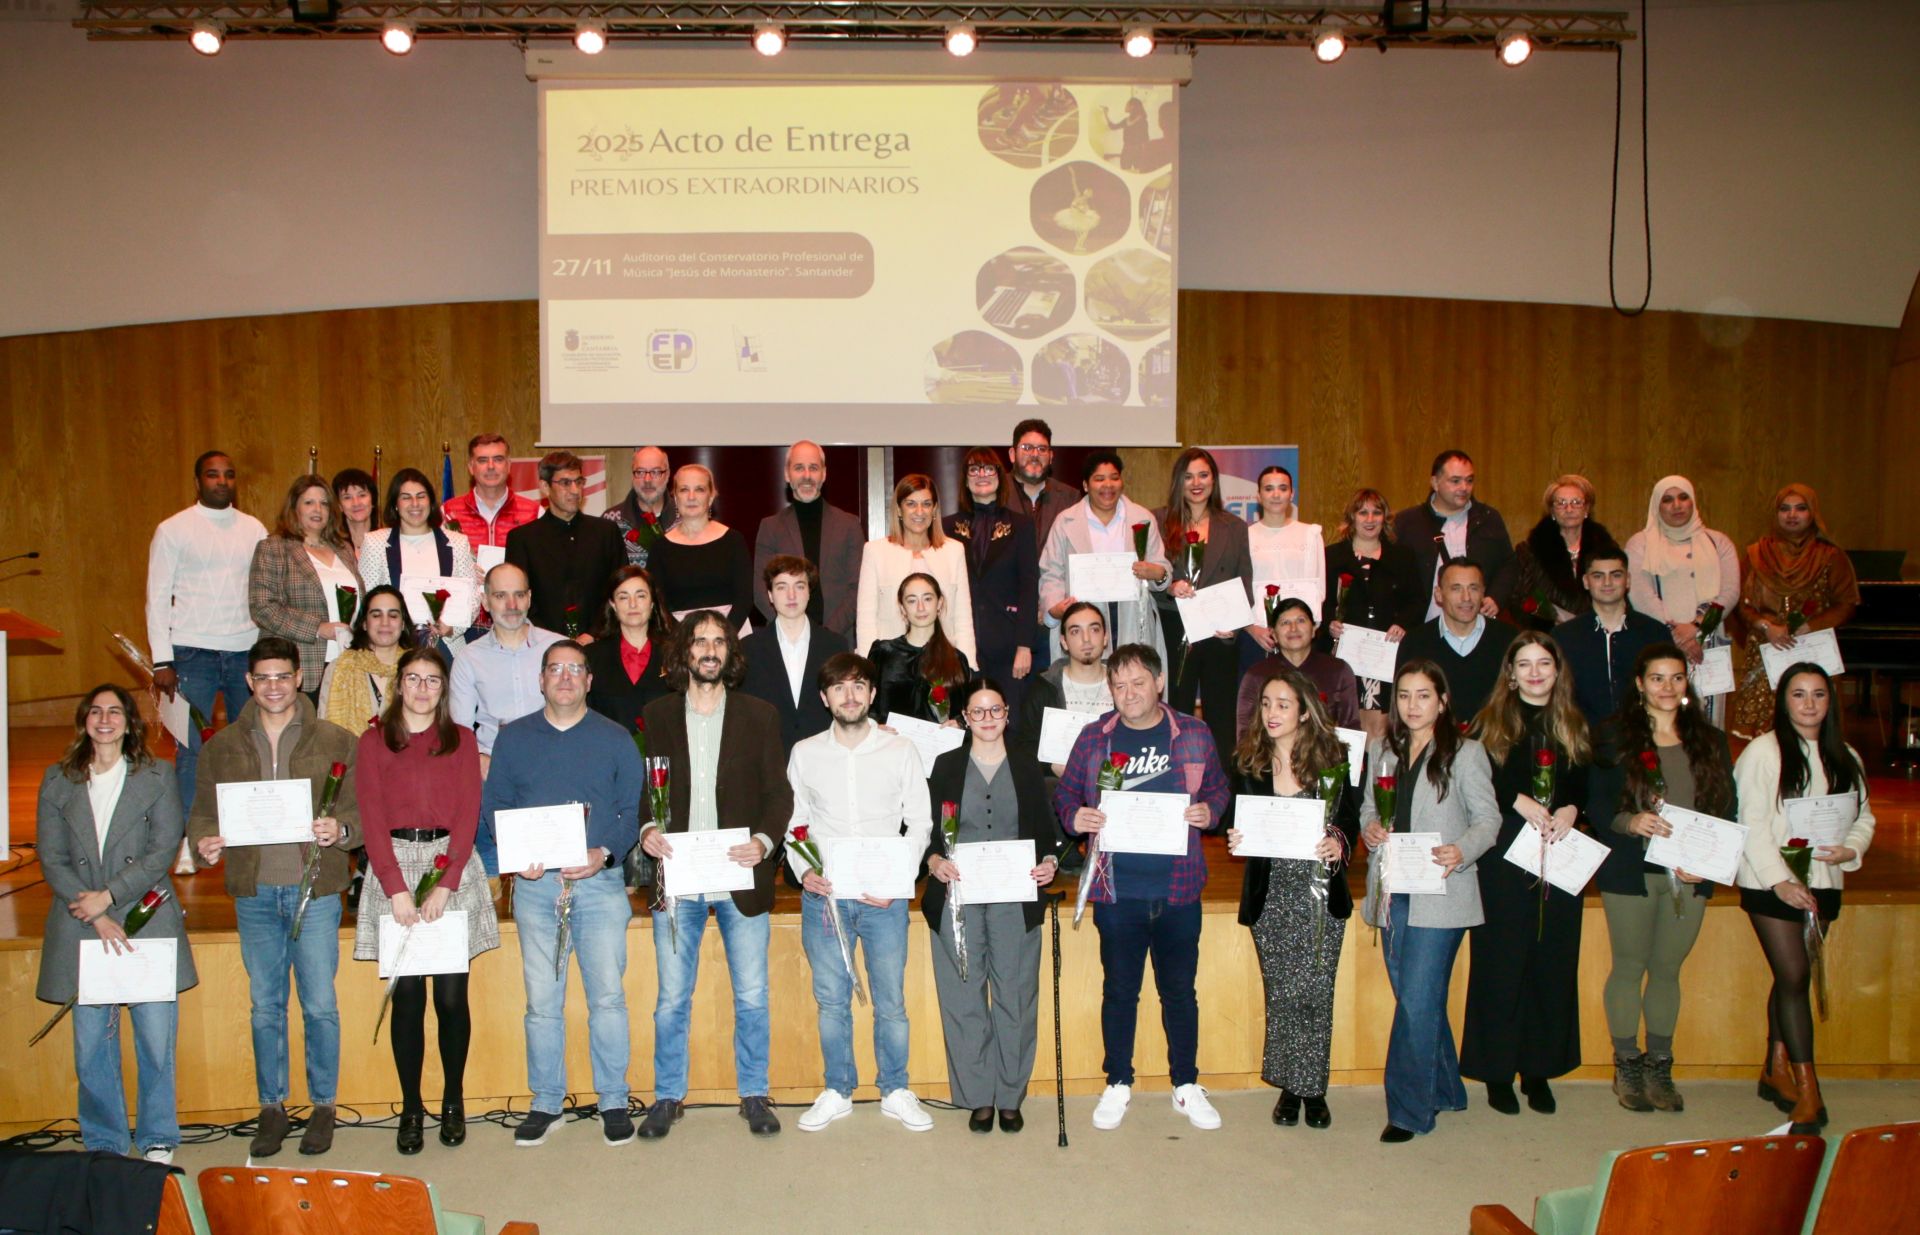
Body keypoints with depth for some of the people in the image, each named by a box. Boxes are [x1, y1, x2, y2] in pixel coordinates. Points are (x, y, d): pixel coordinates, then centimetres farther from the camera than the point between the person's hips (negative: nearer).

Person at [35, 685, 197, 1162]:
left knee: (157, 1038, -2)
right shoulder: (57, 781, 10)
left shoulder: (157, 776, 6)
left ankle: (156, 1139, 13)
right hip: (80, 930, 1)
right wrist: (96, 918, -8)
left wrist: (108, 896, -11)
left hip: (147, 922, -1)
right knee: (91, 1044, 3)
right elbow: (51, 859, 3)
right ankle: (104, 1142, 18)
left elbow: (164, 849, -1)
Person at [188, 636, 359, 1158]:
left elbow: (359, 809, 0)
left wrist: (339, 830, -21)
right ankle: (271, 1108, 23)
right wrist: (204, 843, -12)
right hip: (254, 892, 2)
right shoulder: (222, 746, 9)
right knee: (265, 1006, 10)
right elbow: (204, 812, 10)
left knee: (319, 1005, 2)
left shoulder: (334, 741, 2)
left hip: (314, 889, -2)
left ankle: (323, 1105, 16)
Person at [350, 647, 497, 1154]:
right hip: (394, 866, 0)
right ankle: (411, 1108, 8)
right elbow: (372, 820, 0)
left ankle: (453, 1101, 13)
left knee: (451, 993, -1)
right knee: (406, 993, -3)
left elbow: (468, 816, 2)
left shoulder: (461, 740, 9)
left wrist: (445, 885, -10)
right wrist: (397, 889, -11)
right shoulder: (374, 742, 7)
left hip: (454, 867, 0)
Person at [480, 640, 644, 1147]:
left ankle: (614, 1101, 9)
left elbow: (633, 809, 4)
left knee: (608, 995, -2)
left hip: (598, 880, -1)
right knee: (541, 1000, 5)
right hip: (534, 882, 1)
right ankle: (546, 1103, 16)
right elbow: (493, 808, 9)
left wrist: (603, 853, -12)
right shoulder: (513, 738, 12)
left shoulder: (614, 739, 8)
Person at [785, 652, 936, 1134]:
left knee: (890, 999, 2)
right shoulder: (804, 753, 6)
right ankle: (837, 1092, 20)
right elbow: (793, 823, 10)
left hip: (883, 895, -1)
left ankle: (896, 1092, 16)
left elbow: (920, 823, 3)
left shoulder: (900, 751, 2)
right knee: (831, 999, 7)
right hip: (823, 894, 1)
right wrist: (803, 869, -7)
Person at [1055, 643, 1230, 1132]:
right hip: (1117, 889, 0)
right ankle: (1118, 1084, 23)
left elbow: (1218, 788, 13)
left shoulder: (1194, 735, 4)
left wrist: (1209, 811, -9)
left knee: (1180, 989, 10)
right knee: (1119, 989, 8)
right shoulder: (1094, 738, 3)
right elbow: (1065, 794, 8)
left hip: (1178, 888, 1)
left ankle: (1186, 1085, 25)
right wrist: (1075, 816, -13)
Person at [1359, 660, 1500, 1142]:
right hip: (1392, 891, 5)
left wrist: (1462, 851, -22)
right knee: (1416, 998, 13)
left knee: (1418, 1000, -8)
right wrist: (1369, 827, -5)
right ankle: (1444, 1089, 30)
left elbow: (1488, 818, -4)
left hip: (1439, 892, -5)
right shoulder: (1381, 751, 13)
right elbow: (1368, 806, 18)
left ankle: (1409, 1110, 2)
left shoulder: (1465, 753, -2)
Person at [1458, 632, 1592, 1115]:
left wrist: (1570, 810, -9)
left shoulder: (1574, 727, 13)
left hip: (1560, 857, 3)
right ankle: (1497, 1072, 8)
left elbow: (1587, 786, 11)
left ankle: (1539, 1070, 15)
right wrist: (1520, 802, -16)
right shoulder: (1490, 724, 2)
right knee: (1501, 962, -1)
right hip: (1505, 857, -3)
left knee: (1553, 962, 5)